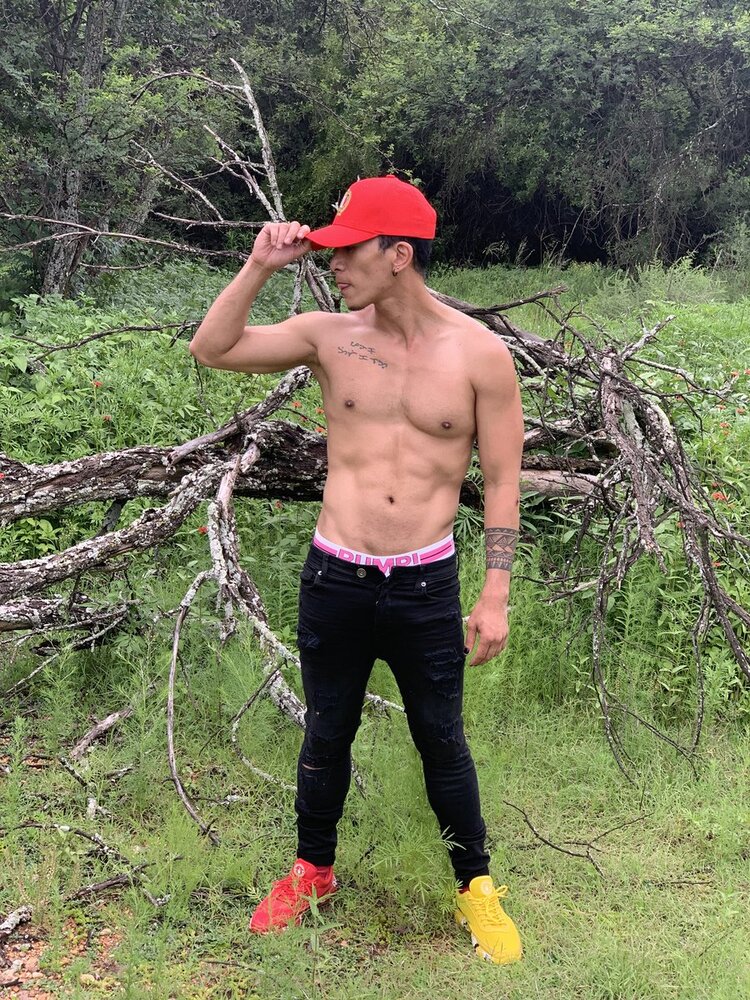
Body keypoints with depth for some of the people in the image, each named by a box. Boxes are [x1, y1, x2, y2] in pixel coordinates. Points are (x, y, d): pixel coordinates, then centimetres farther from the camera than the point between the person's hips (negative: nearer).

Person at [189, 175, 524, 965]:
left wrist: (495, 596, -5)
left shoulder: (480, 354, -8)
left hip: (426, 584, -2)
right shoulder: (329, 336, -2)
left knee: (442, 743, 12)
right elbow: (212, 348, -4)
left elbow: (501, 481, -3)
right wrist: (261, 265, -13)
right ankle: (312, 870, 39)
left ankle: (475, 887, 33)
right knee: (326, 733, 17)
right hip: (333, 576, 2)